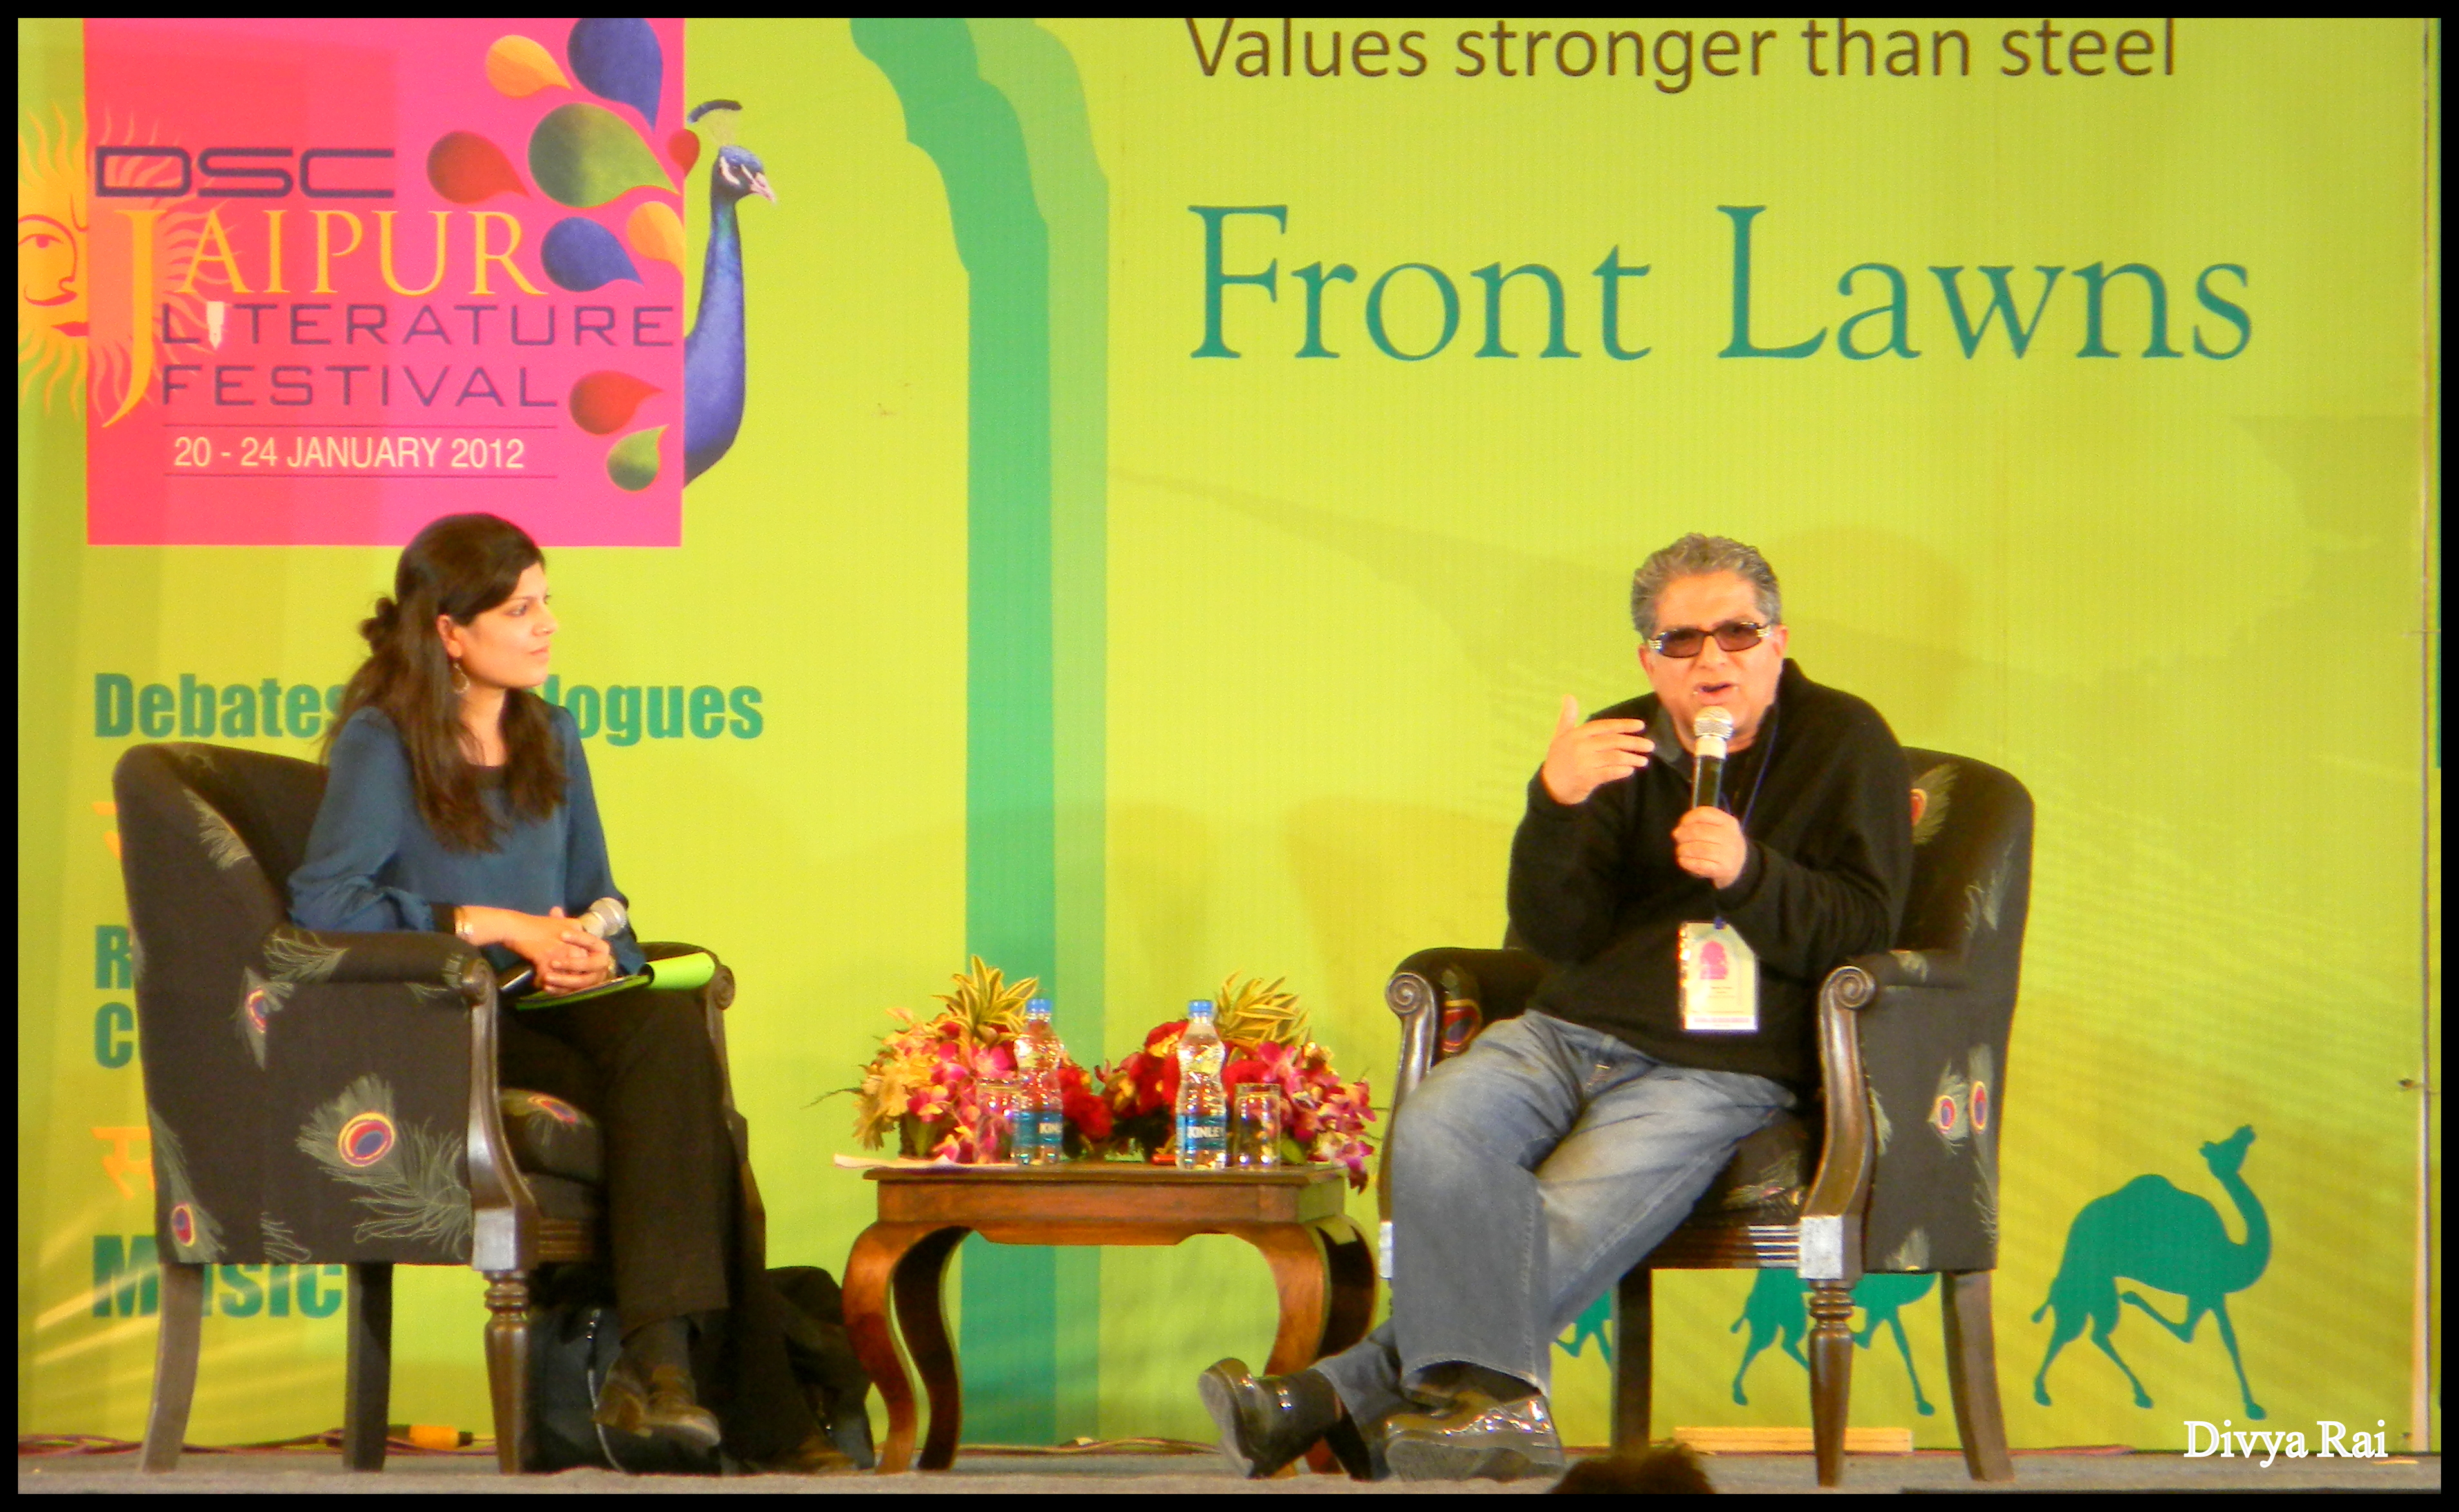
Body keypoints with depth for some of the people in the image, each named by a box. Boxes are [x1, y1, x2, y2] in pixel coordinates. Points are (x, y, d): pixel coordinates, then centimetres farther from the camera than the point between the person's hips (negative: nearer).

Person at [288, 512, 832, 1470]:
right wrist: (495, 926, -16)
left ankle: (657, 1359, -34)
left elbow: (598, 903, 20)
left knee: (670, 1027, -31)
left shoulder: (552, 739, 19)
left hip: (549, 1004, 6)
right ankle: (750, 1409, -32)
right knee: (679, 1107, -30)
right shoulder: (380, 742, 0)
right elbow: (322, 905, -14)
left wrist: (595, 951, -5)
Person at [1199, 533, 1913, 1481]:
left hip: (1718, 1072, -3)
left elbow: (1862, 929, -3)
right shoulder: (1619, 748, 13)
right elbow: (1557, 936, 3)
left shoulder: (1845, 744, 5)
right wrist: (1555, 806, -16)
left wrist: (1749, 874, -20)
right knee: (1437, 1128, -29)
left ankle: (1336, 1403, -29)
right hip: (1569, 1034, 4)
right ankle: (1491, 1395, -40)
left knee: (1567, 1231, -26)